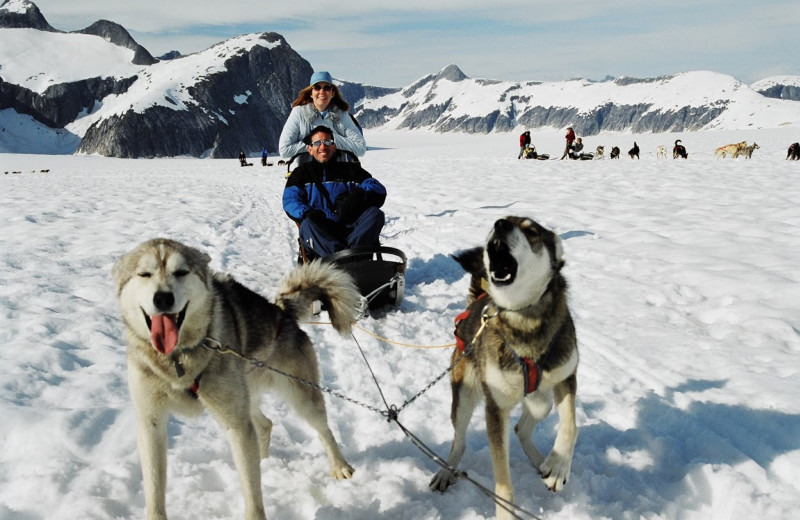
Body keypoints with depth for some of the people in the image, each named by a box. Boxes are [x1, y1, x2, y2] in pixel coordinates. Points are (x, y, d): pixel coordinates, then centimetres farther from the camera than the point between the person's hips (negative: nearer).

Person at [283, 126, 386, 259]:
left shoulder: (350, 169, 21)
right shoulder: (301, 173, 21)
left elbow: (378, 189, 8)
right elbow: (290, 201, 6)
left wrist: (359, 195, -17)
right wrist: (306, 212, -19)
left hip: (350, 229, 1)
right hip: (320, 232, -1)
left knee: (375, 214, -25)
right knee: (307, 224, -34)